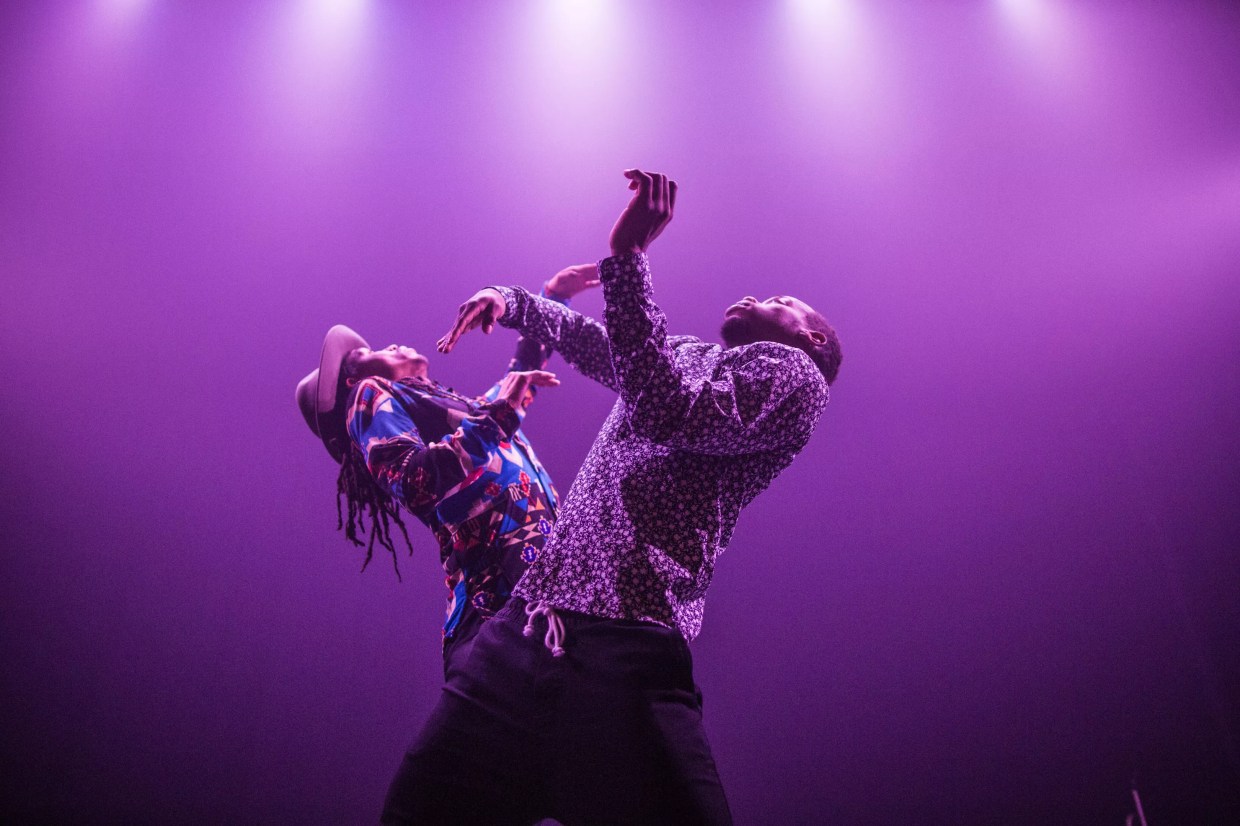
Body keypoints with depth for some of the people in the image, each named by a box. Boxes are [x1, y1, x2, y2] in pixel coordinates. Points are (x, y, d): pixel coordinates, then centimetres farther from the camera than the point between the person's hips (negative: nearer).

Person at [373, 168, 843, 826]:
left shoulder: (794, 374, 6)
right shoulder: (685, 356, 28)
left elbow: (669, 415, -12)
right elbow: (594, 340, 48)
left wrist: (627, 254, -9)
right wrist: (511, 299, 37)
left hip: (626, 651, -6)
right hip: (523, 629, 7)